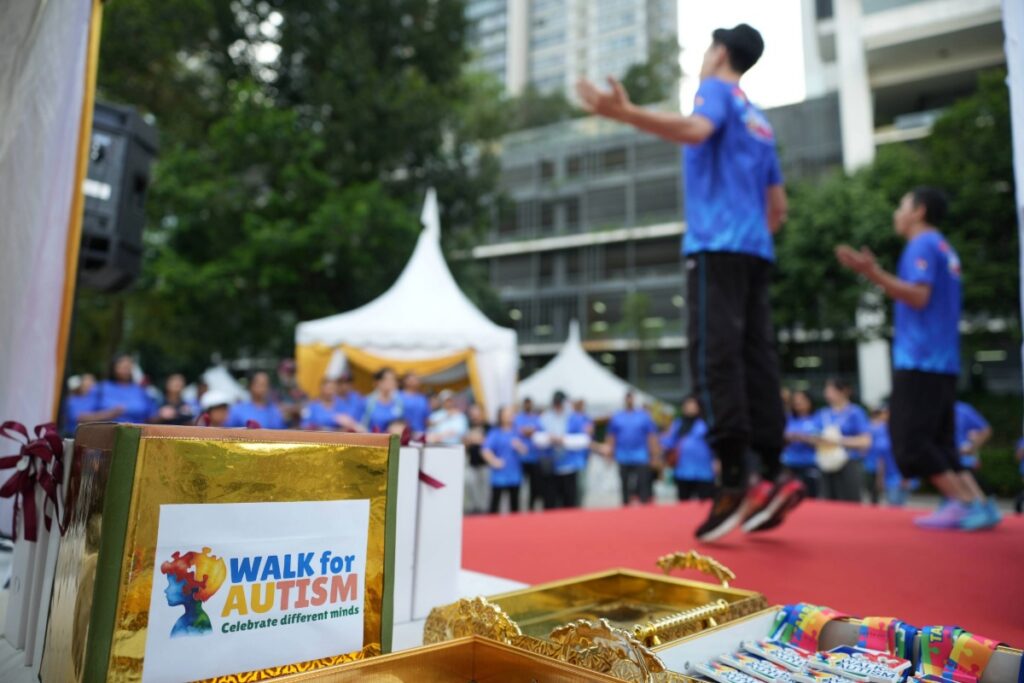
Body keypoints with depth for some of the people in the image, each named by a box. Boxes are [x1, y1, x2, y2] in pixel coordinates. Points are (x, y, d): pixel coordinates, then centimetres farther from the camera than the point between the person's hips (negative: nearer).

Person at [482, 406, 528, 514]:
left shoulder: (516, 432, 7)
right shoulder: (495, 433, -4)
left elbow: (525, 450, 4)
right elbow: (485, 450, -10)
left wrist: (518, 446, -15)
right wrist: (494, 461, -22)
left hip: (515, 474, 4)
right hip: (500, 475, -4)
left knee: (514, 502, 10)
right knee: (495, 501, -3)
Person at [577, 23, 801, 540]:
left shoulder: (716, 89, 6)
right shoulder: (758, 120, 29)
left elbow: (695, 130, -21)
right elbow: (778, 208, 26)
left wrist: (624, 113, -29)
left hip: (717, 246, -8)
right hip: (756, 251, 8)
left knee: (714, 358, -13)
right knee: (755, 360, 3)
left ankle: (735, 481, -17)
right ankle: (774, 475, 1)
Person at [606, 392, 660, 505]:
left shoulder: (644, 416, 1)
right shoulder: (616, 417, 7)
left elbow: (652, 436, 1)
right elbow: (611, 437, 12)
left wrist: (654, 454, -2)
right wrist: (611, 453, 10)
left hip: (641, 458, -2)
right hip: (623, 459, 2)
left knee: (643, 484, -6)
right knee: (625, 486, 9)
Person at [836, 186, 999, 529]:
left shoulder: (923, 244, -6)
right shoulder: (944, 249, 22)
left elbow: (919, 296, -18)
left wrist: (873, 273, -25)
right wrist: (875, 273, 28)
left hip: (919, 361, -9)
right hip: (943, 363, 9)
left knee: (910, 442, -8)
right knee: (939, 442, 11)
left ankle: (964, 503, -7)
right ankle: (980, 505, 6)